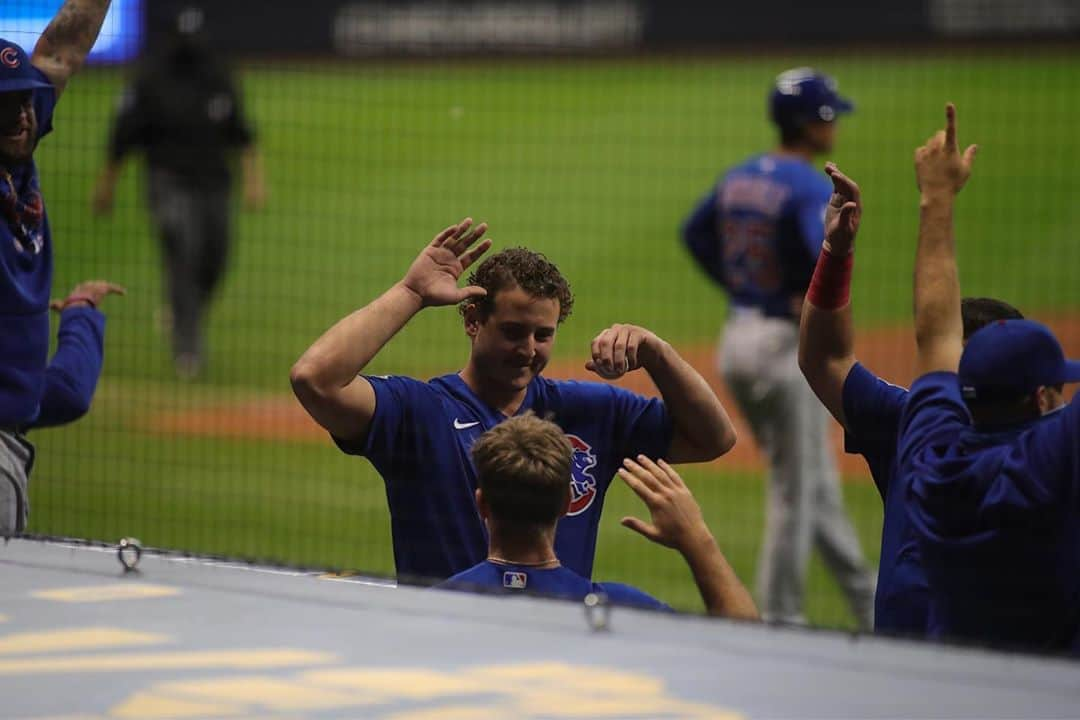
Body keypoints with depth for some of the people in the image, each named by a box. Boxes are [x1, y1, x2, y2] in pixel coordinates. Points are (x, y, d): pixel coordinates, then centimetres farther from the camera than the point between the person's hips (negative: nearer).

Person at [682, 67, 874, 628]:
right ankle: (778, 618, 8)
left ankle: (869, 604, 26)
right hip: (786, 346, -8)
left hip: (736, 337, 9)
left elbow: (695, 232, 21)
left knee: (817, 484, 17)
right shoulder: (810, 186, -17)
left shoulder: (739, 177, 8)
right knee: (796, 491, 3)